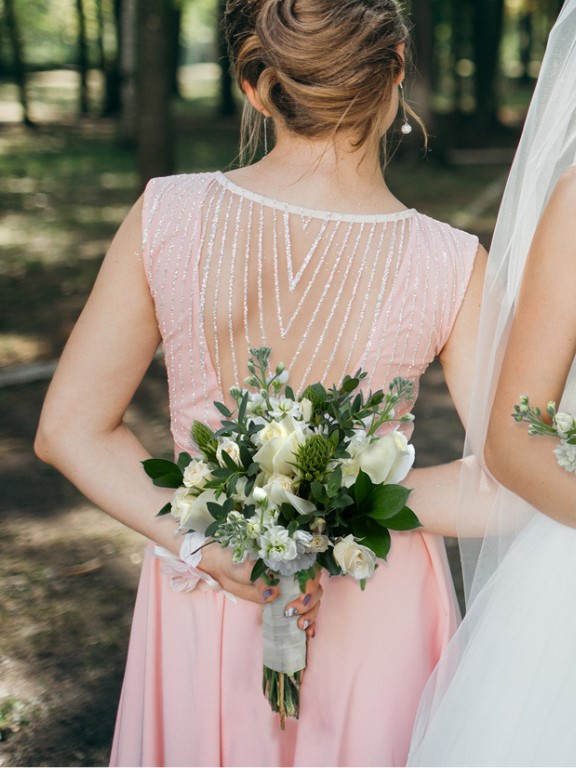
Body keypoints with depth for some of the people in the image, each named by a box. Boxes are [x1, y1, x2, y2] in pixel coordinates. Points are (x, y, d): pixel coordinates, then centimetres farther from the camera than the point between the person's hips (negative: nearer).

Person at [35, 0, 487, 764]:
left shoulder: (167, 218, -17)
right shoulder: (452, 268, -20)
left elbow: (70, 430, -12)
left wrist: (213, 547, -15)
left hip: (204, 593, 2)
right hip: (374, 605, -1)